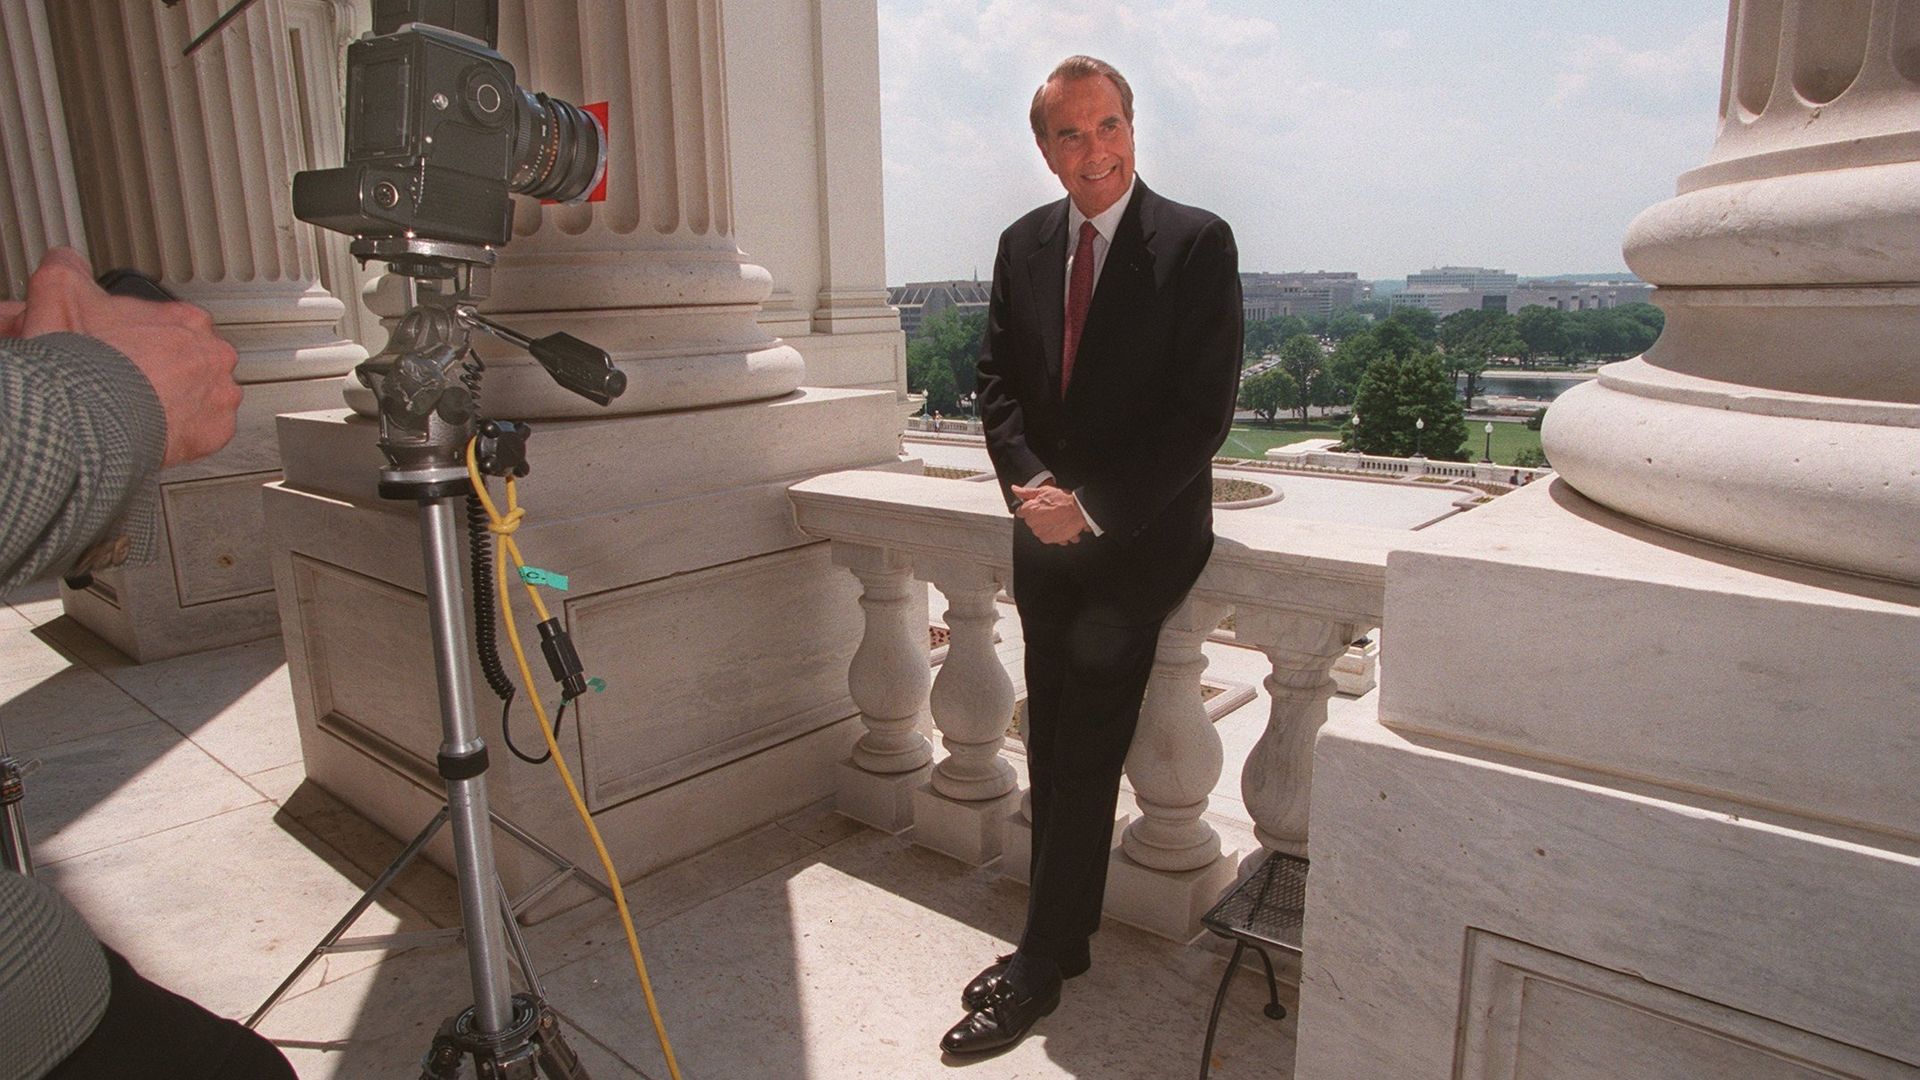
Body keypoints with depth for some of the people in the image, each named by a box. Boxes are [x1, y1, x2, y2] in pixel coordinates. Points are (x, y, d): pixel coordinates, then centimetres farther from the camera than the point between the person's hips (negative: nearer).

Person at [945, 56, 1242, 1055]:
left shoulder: (1197, 243, -8)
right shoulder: (1022, 244, 8)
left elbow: (1203, 410, -13)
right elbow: (997, 381, 9)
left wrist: (1093, 508, -17)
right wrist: (1032, 484, -9)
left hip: (1143, 536, -5)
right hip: (1048, 535, 5)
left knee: (1082, 754, -2)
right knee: (1053, 750, 10)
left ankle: (1041, 965, 12)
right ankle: (1061, 938, 25)